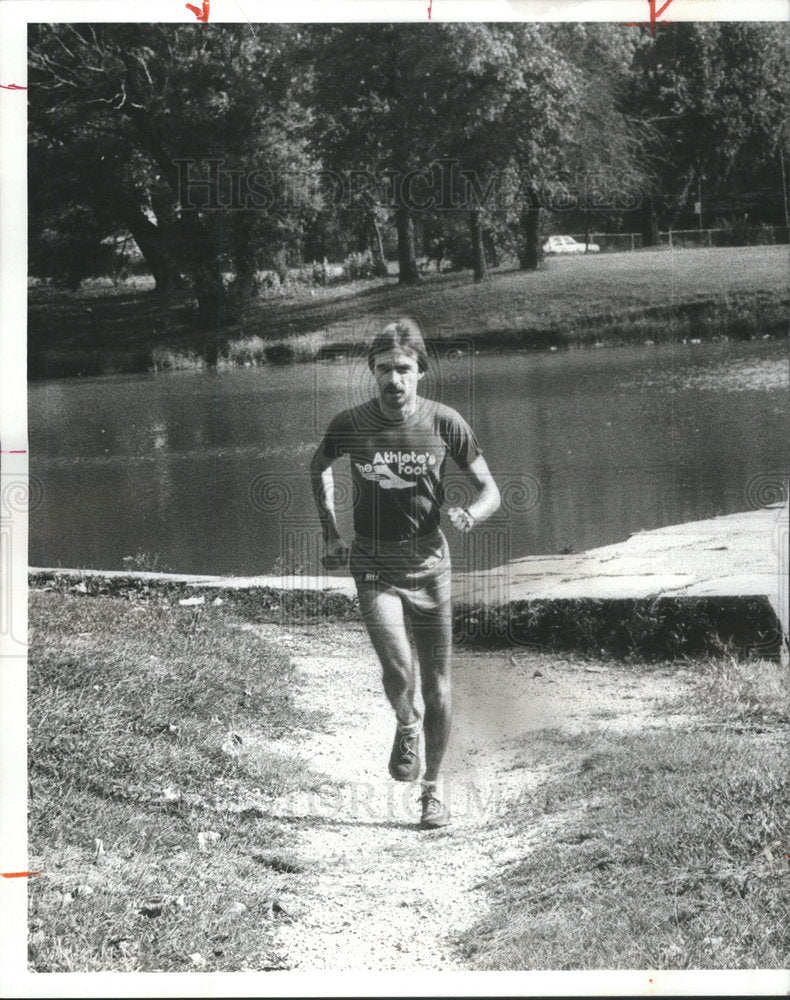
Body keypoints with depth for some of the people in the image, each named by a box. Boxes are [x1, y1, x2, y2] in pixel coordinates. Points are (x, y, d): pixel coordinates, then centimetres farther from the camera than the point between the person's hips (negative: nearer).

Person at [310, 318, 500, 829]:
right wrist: (332, 534, 9)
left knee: (437, 687, 5)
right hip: (373, 564, -1)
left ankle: (433, 791, 25)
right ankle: (406, 726, 13)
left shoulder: (445, 423, -7)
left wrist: (470, 515, -23)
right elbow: (320, 466, 17)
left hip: (429, 562, 1)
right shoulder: (350, 424, -5)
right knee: (398, 667, -22)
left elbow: (489, 489, 0)